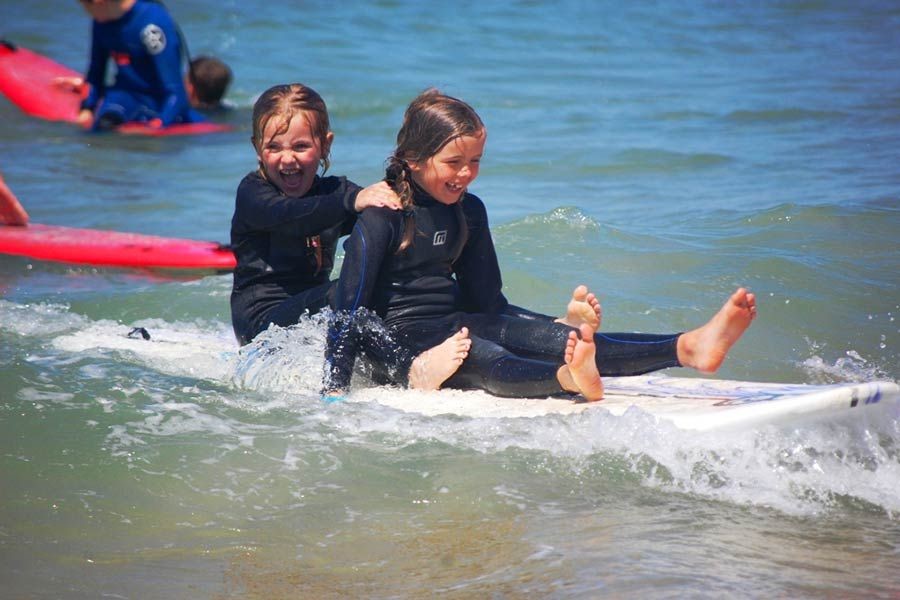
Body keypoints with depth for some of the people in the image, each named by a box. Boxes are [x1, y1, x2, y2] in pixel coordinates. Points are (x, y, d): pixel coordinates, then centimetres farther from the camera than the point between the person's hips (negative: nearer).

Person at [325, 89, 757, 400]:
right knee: (487, 360, -38)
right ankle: (570, 380, -73)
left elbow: (486, 301, 18)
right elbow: (349, 309, -15)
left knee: (547, 336, -22)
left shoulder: (468, 211, 12)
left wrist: (566, 327, 9)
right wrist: (334, 393, -24)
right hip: (397, 337, -6)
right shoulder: (381, 215, -10)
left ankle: (689, 348, -44)